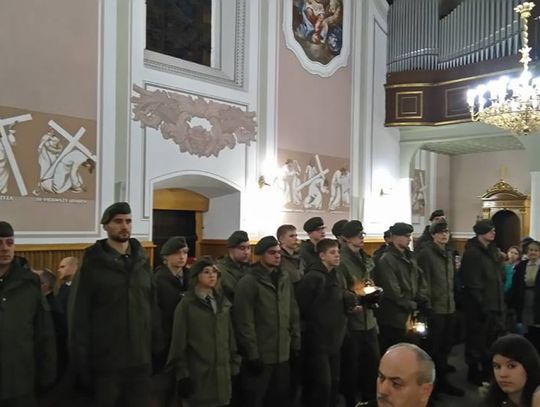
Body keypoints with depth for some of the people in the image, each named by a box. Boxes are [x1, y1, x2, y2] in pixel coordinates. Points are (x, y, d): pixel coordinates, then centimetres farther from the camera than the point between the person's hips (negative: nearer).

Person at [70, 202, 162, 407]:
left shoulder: (142, 261, 6)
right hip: (105, 361, -3)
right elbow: (81, 316, -6)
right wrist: (81, 361, -8)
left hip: (141, 359, 4)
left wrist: (157, 348, 8)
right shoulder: (93, 264, -5)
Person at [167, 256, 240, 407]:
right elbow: (179, 341, -4)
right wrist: (182, 374, -7)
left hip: (222, 372, 4)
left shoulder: (223, 302, 11)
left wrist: (234, 365, 9)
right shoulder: (186, 304, -3)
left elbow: (230, 336, 14)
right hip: (199, 373, -4)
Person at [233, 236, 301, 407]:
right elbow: (244, 322, -15)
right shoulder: (248, 282, -12)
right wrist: (252, 354, -16)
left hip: (282, 355, 6)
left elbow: (293, 314, 15)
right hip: (259, 356, -6)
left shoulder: (284, 280, 10)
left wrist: (295, 342, 10)